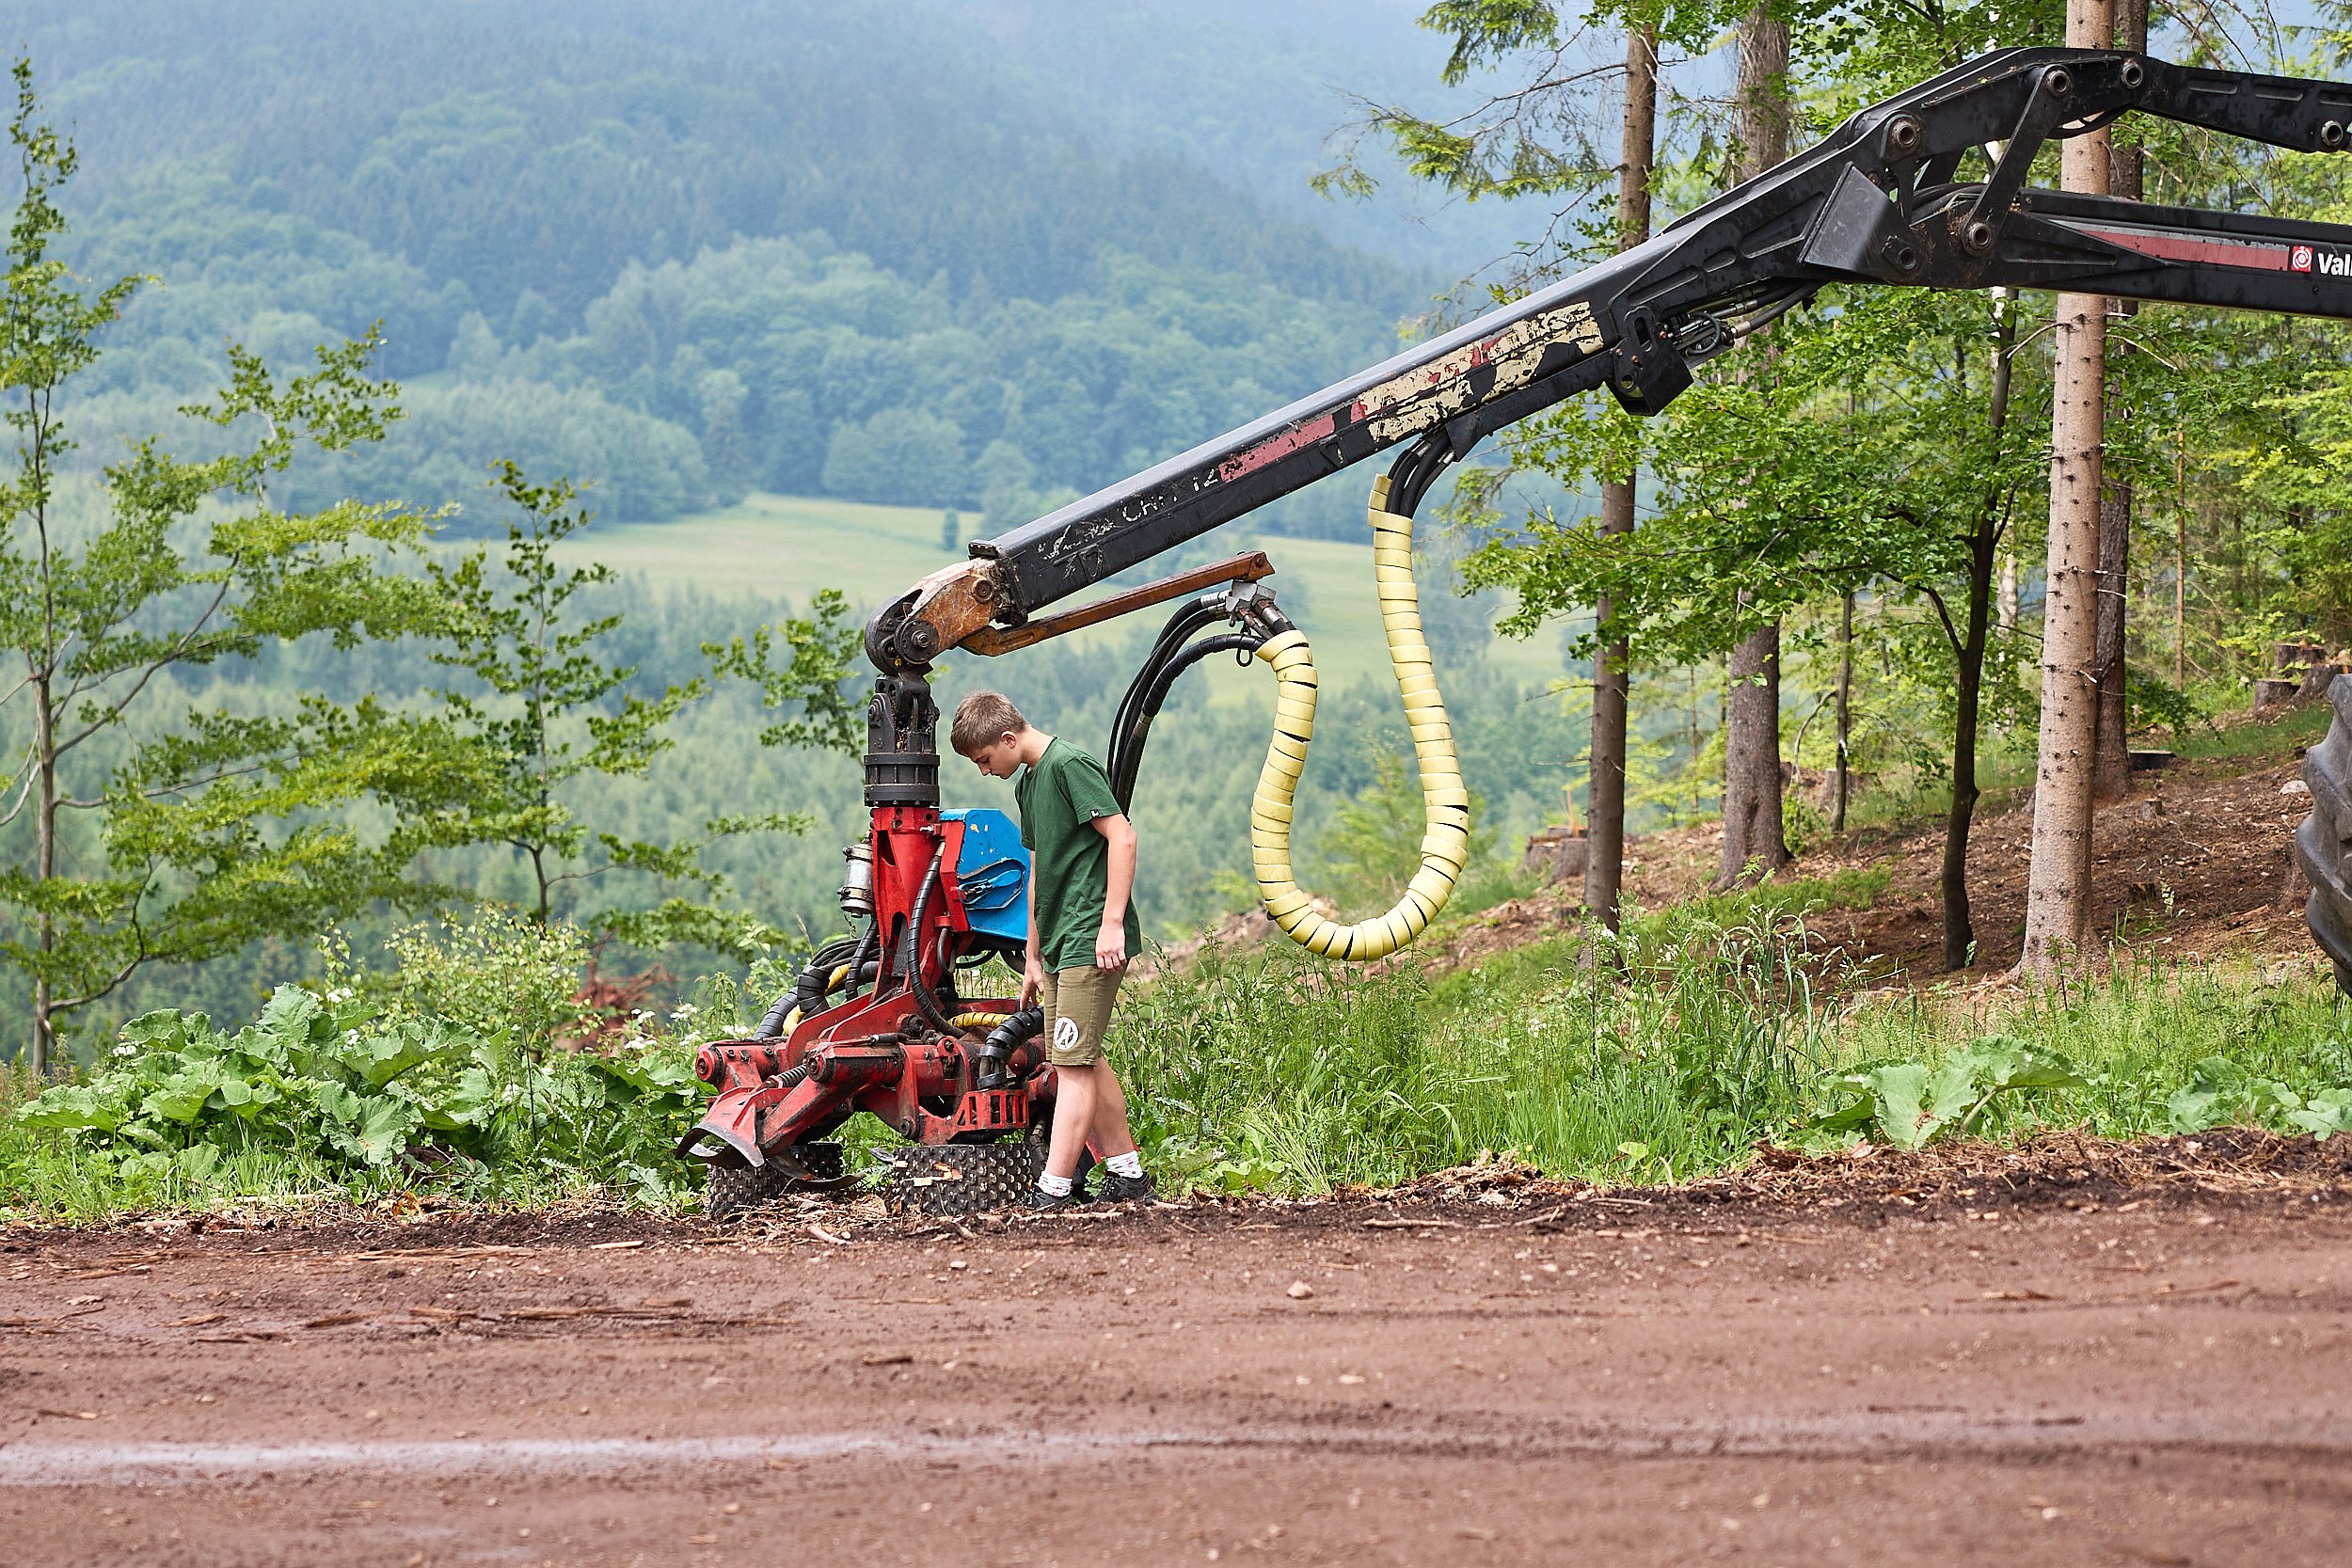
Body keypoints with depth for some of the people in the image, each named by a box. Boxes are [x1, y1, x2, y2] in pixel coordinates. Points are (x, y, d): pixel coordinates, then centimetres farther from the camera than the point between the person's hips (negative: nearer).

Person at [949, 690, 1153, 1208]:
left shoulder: (1069, 765, -12)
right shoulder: (1026, 782, 17)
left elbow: (1122, 837, -17)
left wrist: (1111, 922, -21)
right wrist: (1033, 957, 24)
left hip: (1092, 940, -10)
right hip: (1060, 943, 10)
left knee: (1073, 1064, -11)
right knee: (1080, 1061, 13)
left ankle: (1054, 1188, -14)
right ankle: (1127, 1170, 21)